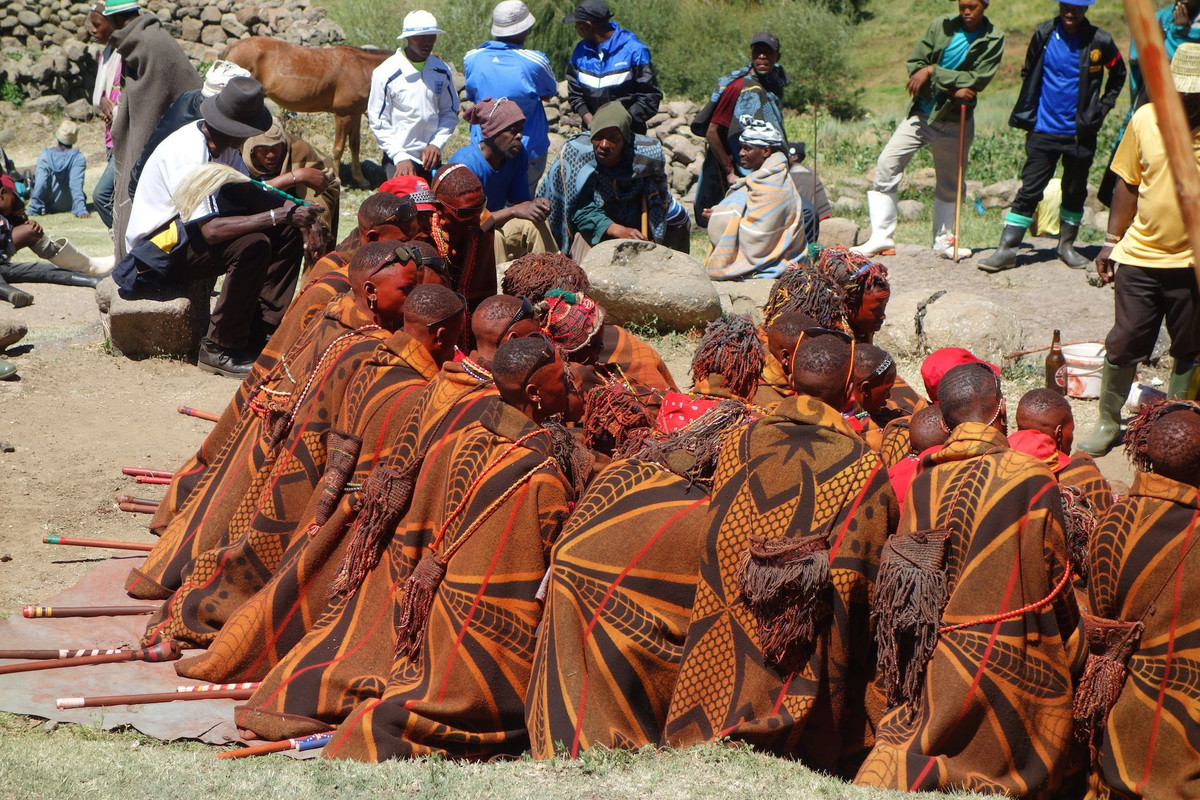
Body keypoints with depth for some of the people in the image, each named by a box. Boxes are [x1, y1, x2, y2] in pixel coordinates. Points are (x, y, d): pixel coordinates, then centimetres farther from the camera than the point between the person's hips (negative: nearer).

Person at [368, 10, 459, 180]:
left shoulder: (442, 71, 2)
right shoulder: (386, 74, -11)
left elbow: (450, 112, 9)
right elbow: (378, 121, -8)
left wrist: (436, 143, -6)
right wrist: (399, 157, -16)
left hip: (431, 158, 4)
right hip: (398, 159, -4)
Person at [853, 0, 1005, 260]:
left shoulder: (993, 39, -4)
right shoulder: (941, 26, -2)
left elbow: (977, 80, -15)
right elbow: (914, 65, -7)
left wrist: (933, 71, -19)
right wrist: (951, 90, -17)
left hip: (955, 122, 0)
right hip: (922, 114, 1)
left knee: (950, 184, 10)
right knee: (886, 166, -11)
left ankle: (943, 240, 26)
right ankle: (881, 237, -6)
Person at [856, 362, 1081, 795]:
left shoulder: (923, 482, 0)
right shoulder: (1032, 477, -10)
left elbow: (897, 583, 4)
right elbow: (1054, 578, -6)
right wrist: (1071, 657, 8)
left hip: (939, 661, 3)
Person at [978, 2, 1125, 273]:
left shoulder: (1100, 42, -5)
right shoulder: (1044, 35, -1)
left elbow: (1118, 74, 13)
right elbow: (1028, 73, 12)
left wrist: (1103, 106, 7)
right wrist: (1028, 111, 6)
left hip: (1080, 132, 0)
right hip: (1044, 131, 0)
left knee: (1075, 192, 11)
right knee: (1029, 191, -3)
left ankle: (1067, 245, 27)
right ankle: (1006, 249, -3)